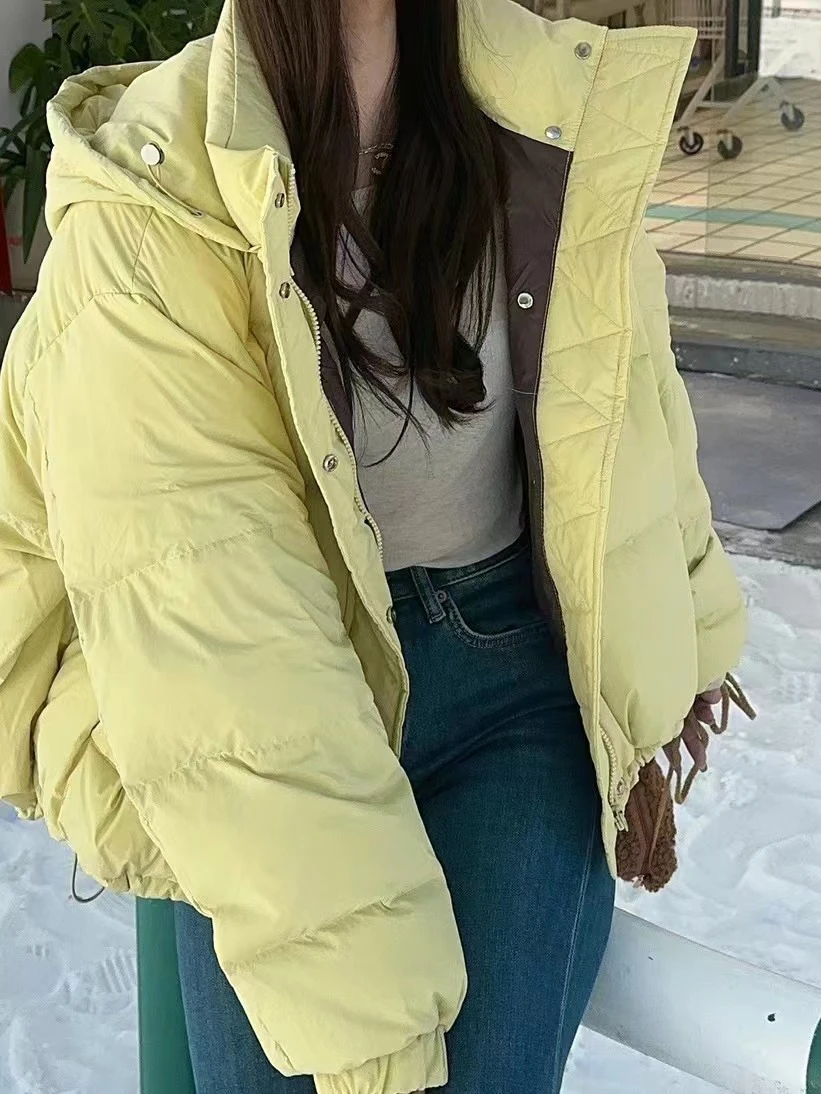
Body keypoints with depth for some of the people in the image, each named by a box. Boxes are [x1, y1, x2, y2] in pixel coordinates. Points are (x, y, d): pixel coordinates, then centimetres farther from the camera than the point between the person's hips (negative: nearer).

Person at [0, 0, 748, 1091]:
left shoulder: (546, 117, -4)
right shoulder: (147, 214, -17)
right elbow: (212, 646, -23)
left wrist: (685, 637, 23)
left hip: (521, 672, 2)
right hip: (267, 708, -1)